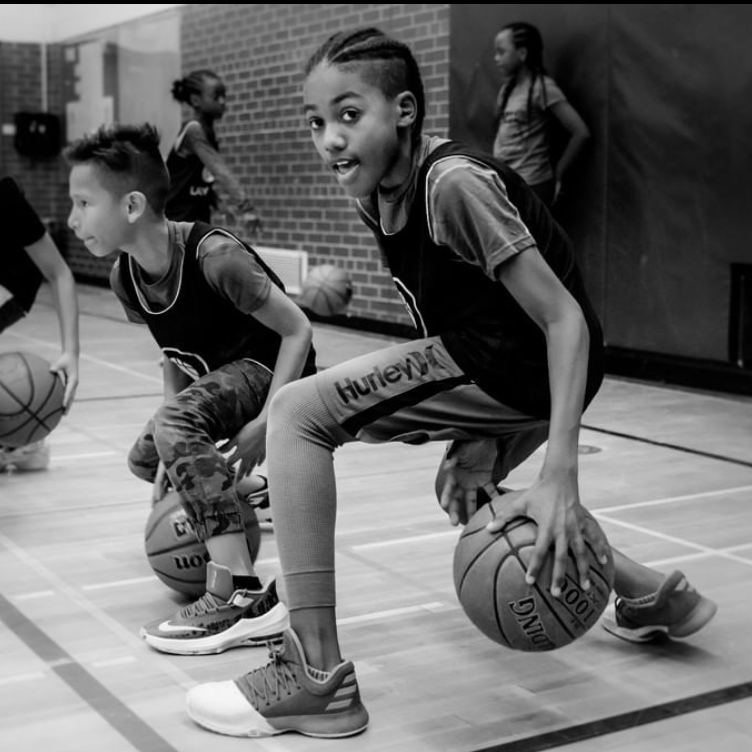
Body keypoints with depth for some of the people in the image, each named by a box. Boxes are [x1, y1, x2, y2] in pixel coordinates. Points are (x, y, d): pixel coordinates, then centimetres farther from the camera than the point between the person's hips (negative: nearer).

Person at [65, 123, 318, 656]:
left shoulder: (214, 256, -30)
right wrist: (176, 453, -4)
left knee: (175, 424, -33)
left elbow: (297, 330, -23)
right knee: (146, 460, 18)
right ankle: (240, 499, 46)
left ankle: (243, 598, -32)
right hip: (221, 374, 9)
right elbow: (177, 358, 6)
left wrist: (265, 421, -30)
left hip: (274, 368, -9)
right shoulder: (125, 277, -6)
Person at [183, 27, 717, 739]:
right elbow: (448, 319, 10)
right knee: (463, 489, 36)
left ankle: (317, 676, -13)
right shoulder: (374, 192, 5)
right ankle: (654, 596, 46)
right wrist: (474, 438, 0)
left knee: (298, 409, -17)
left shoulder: (454, 183, -21)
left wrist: (558, 476, -31)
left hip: (532, 362, -10)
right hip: (490, 361, 10)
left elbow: (564, 318, -24)